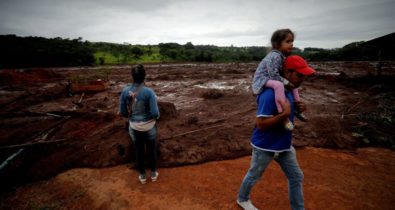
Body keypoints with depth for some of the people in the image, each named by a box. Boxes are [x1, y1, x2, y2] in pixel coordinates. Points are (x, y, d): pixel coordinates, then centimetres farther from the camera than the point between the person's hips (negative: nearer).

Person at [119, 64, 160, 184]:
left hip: (134, 127, 2)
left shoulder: (125, 91, -13)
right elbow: (155, 113, -22)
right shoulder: (149, 92, -23)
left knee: (139, 151, 22)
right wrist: (157, 117, 3)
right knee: (152, 150, 21)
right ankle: (153, 173, 39)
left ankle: (142, 176, 39)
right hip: (149, 127, -2)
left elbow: (122, 112, -6)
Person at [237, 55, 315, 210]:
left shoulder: (289, 90, 0)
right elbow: (261, 124, -30)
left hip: (284, 145, 8)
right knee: (254, 177, 16)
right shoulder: (270, 94, -29)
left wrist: (296, 107, -3)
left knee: (296, 177, 17)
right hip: (265, 147, -8)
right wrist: (285, 114, -33)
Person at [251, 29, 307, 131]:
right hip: (262, 80, -11)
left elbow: (279, 72, 15)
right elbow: (273, 75, -27)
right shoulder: (275, 56, -24)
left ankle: (298, 108, 21)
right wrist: (286, 82, -21)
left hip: (271, 79, 11)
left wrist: (288, 81, 3)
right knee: (278, 85, -40)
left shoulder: (282, 55, 7)